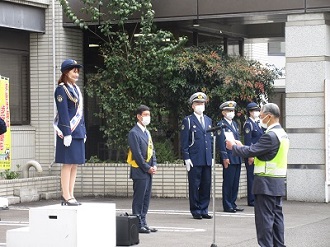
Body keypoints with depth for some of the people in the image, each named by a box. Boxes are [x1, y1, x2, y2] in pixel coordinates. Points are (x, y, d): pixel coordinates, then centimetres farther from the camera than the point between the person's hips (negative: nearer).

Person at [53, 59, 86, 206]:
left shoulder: (76, 89, 17)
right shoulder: (61, 89, -8)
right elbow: (63, 112, -14)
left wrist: (83, 132, 17)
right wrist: (67, 133, -19)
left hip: (78, 132, 9)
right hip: (68, 131, -8)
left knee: (75, 165, 8)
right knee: (68, 164, -7)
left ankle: (70, 196, 12)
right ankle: (66, 198, -4)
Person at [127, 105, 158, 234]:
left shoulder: (147, 132, 18)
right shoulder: (134, 133, -10)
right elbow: (137, 154, -15)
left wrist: (154, 165, 4)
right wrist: (147, 168, -13)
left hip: (148, 172, 8)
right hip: (139, 171, -8)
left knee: (146, 199, 10)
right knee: (139, 199, -4)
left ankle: (143, 223, 15)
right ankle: (138, 225, -1)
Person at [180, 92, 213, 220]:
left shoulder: (208, 120, 16)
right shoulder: (188, 121, -1)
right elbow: (184, 142, -3)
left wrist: (212, 157, 14)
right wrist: (186, 158, -10)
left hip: (207, 160, 5)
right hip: (194, 160, -5)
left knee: (206, 185, 6)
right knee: (194, 186, -1)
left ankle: (204, 210, 15)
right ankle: (195, 211, 7)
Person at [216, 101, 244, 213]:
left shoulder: (234, 124, 19)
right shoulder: (221, 125, -6)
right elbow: (221, 142, -12)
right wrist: (225, 157, -17)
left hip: (237, 158, 8)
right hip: (229, 158, -8)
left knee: (235, 182, 10)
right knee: (228, 182, -4)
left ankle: (233, 204, 16)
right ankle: (227, 206, 1)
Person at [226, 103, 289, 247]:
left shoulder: (270, 135, -19)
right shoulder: (282, 134, 13)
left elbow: (251, 151, -20)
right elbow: (259, 151, 16)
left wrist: (233, 147, -5)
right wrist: (241, 147, 13)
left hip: (266, 183, -10)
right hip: (278, 183, 10)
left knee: (264, 217, -6)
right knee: (276, 215, 12)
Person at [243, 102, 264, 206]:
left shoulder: (257, 123, 17)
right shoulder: (248, 124, -10)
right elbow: (247, 141, -15)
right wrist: (250, 156, -19)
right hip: (252, 156, -8)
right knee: (252, 177, -4)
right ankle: (251, 200, 0)